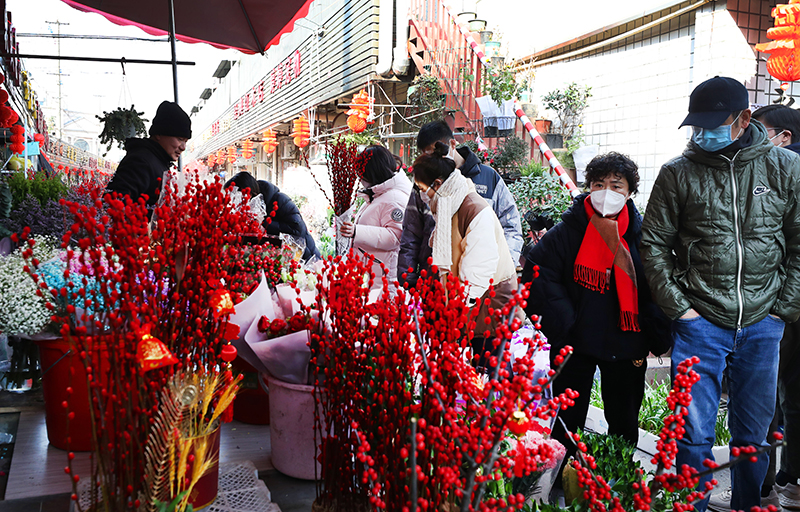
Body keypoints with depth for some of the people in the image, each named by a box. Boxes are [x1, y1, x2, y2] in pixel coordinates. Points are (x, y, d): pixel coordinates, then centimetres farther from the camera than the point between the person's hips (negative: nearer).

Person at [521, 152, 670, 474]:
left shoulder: (641, 234, -2)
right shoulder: (568, 231, -7)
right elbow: (537, 274, -7)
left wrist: (657, 337, -4)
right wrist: (562, 323, -12)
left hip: (627, 343, 2)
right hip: (575, 342, -1)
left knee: (624, 423, 16)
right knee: (568, 422, 11)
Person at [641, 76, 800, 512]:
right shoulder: (678, 173, -1)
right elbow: (653, 244, 2)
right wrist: (677, 307, -5)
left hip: (763, 325, 2)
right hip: (700, 322, -1)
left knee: (753, 434, 14)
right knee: (694, 434, 2)